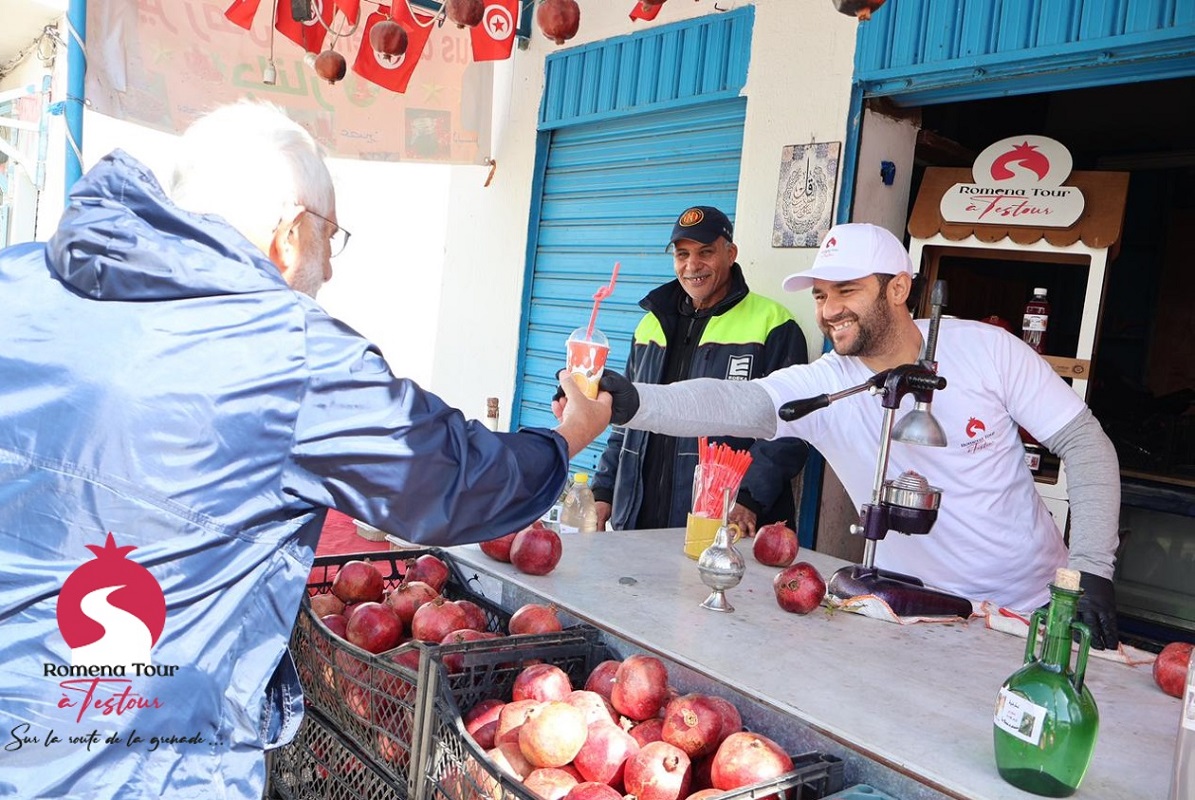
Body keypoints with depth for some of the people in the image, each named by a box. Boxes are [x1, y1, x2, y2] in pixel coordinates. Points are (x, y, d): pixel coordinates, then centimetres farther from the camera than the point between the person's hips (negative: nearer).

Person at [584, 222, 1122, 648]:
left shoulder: (987, 349, -13)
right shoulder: (823, 385, -14)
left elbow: (1085, 444, -7)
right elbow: (735, 403, -33)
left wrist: (1091, 568, -16)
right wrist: (634, 402, -52)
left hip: (1033, 604, 0)